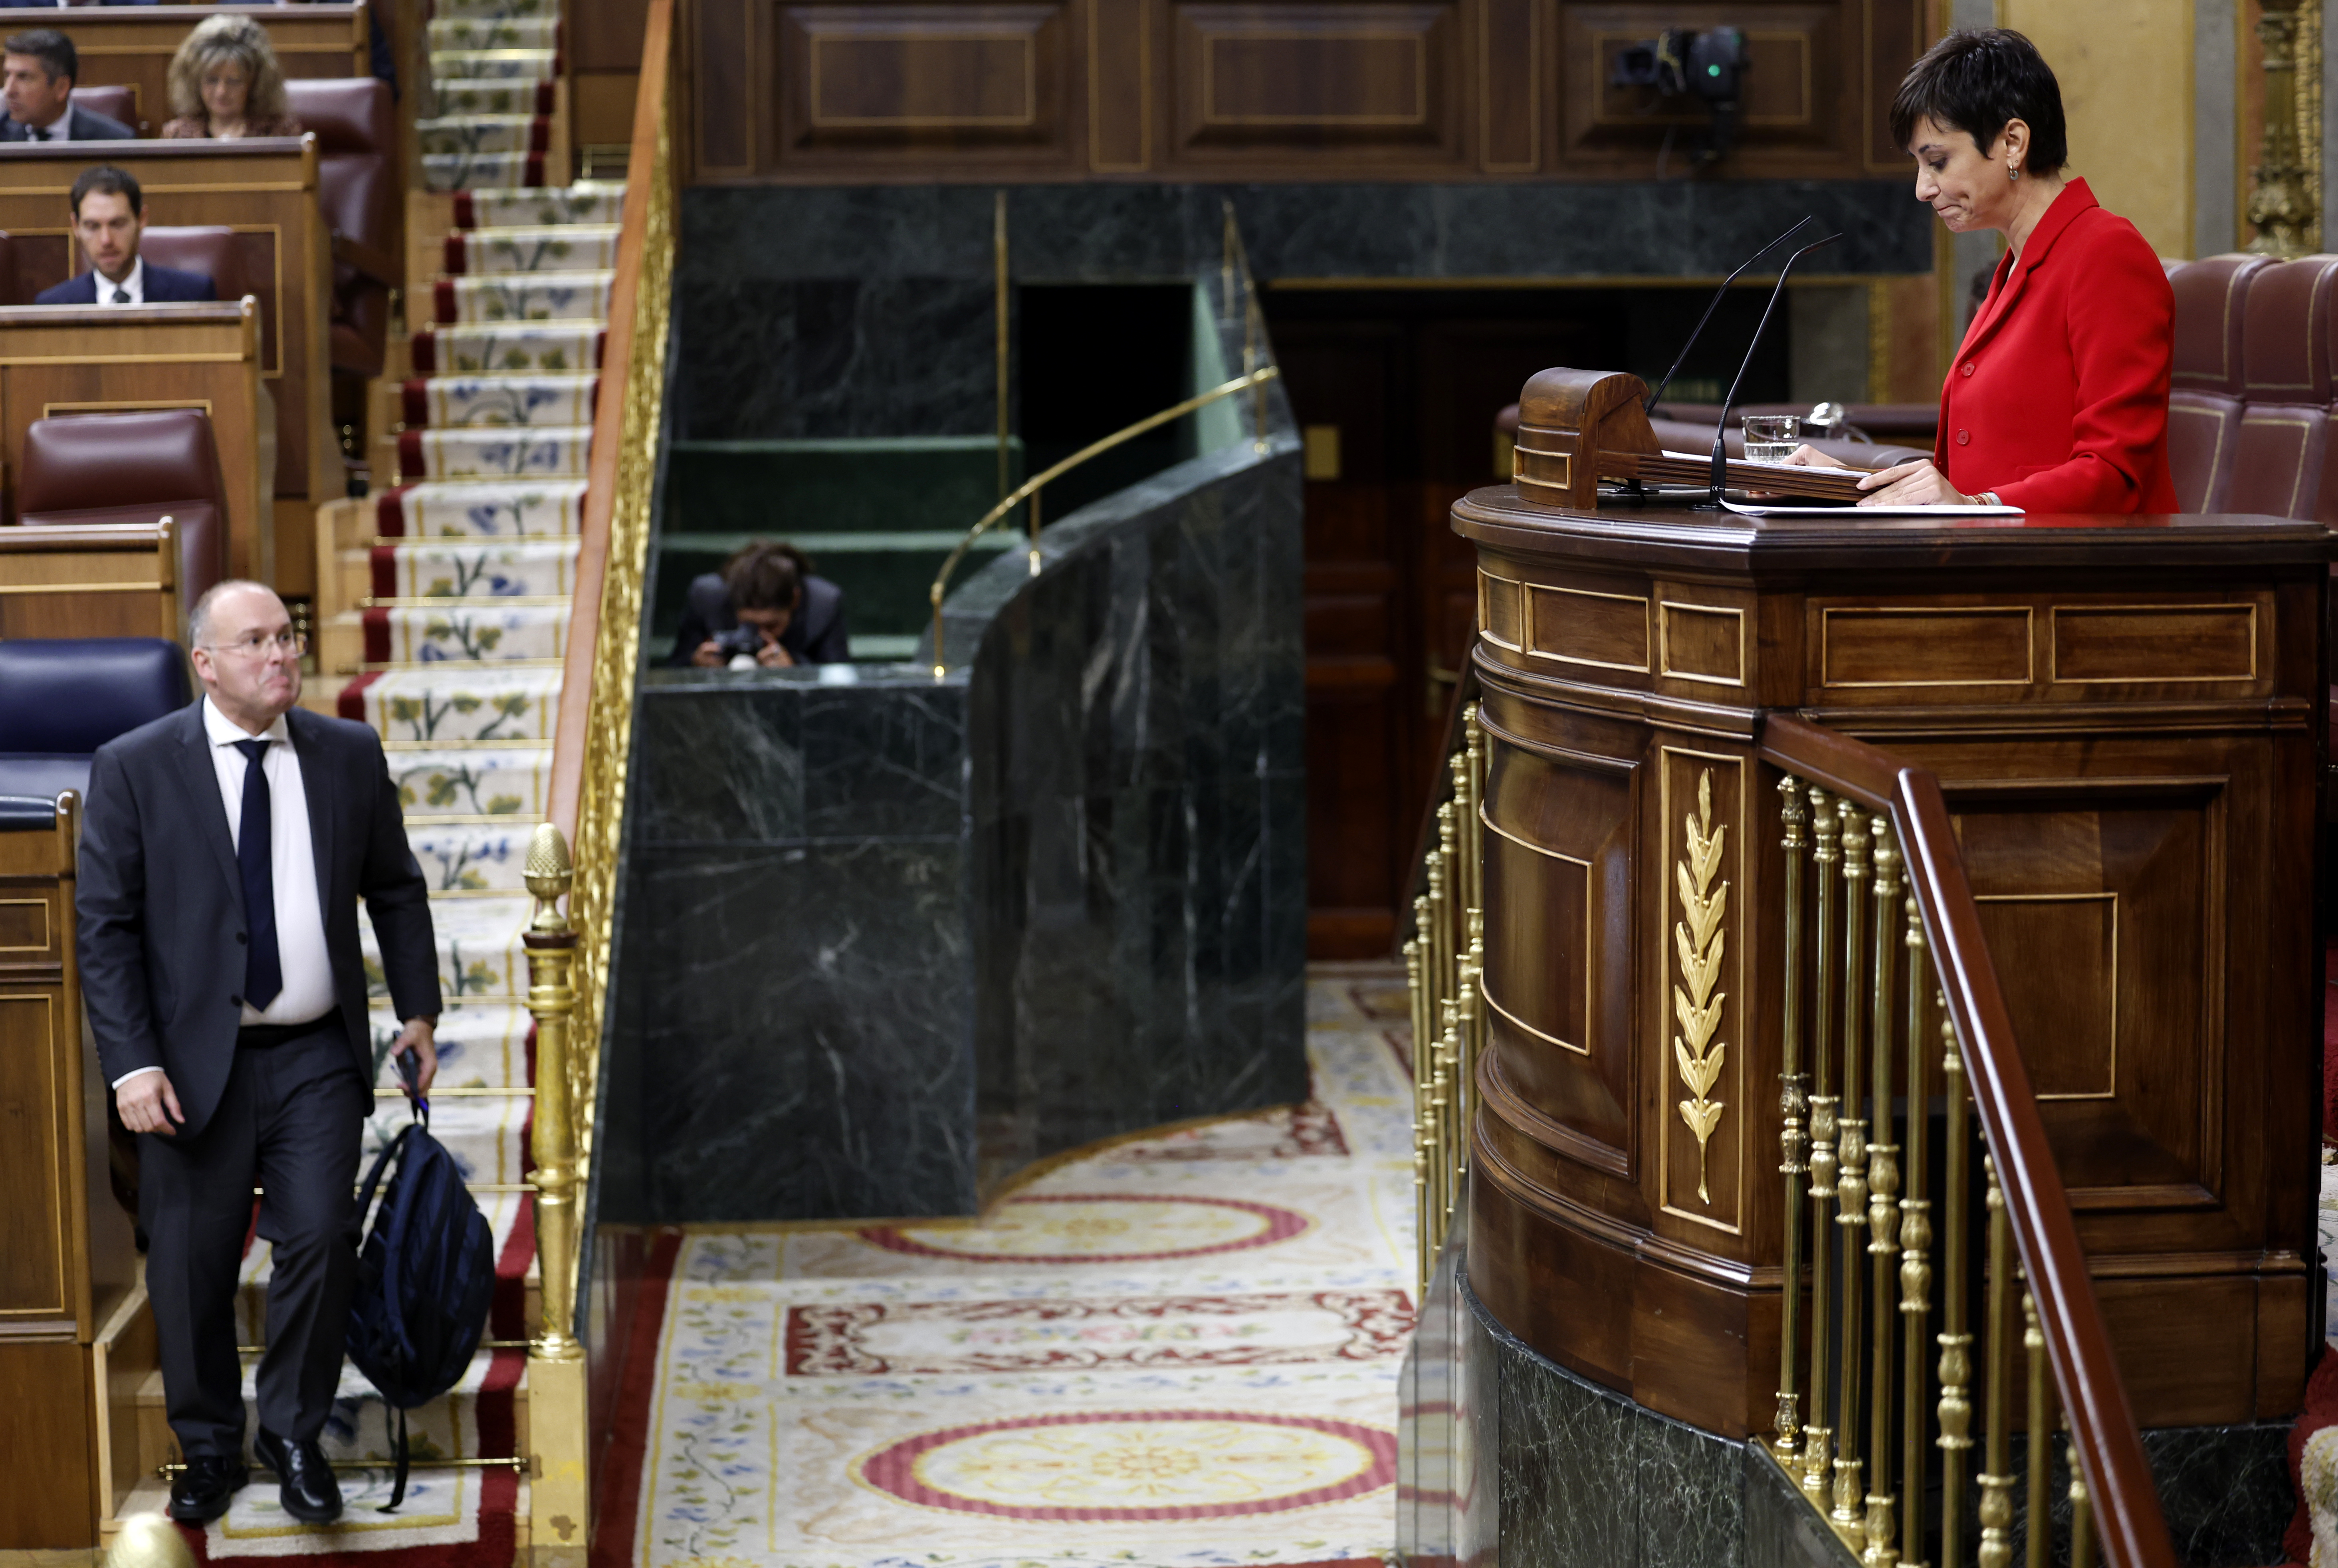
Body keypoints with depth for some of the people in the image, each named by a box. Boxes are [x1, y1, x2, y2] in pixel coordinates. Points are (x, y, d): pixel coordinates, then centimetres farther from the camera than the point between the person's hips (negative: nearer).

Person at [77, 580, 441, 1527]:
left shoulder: (350, 756, 4)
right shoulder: (134, 769, -5)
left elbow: (396, 890, 15)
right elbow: (104, 926, -5)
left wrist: (417, 1010, 10)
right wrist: (131, 1064, -12)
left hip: (318, 1059, 2)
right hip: (194, 1065, -2)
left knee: (320, 1242, -6)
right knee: (191, 1266, 5)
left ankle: (294, 1434, 14)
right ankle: (208, 1449, 25)